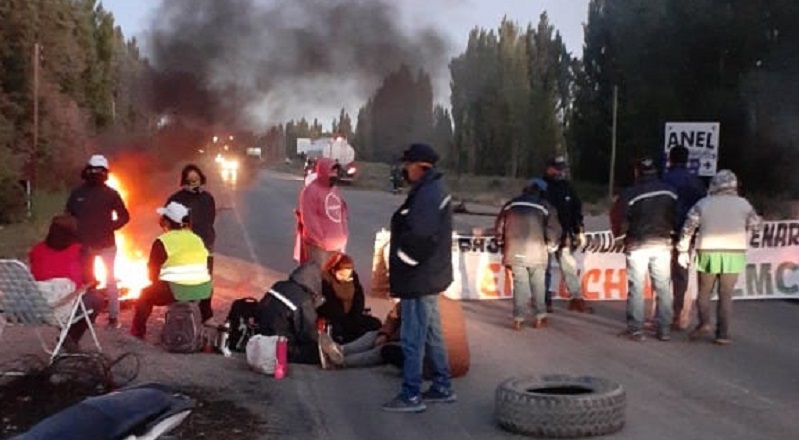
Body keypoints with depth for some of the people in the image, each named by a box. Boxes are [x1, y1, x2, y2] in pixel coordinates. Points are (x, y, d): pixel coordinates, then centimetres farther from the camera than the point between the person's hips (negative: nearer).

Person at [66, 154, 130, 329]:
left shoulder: (110, 193, -2)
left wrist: (110, 227, -7)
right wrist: (77, 232, -1)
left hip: (106, 244, -1)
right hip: (84, 245, 1)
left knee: (110, 280, 4)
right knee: (85, 280, 10)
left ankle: (113, 316, 6)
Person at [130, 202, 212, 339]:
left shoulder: (163, 242, -4)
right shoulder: (197, 239, 15)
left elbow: (152, 275, 1)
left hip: (177, 291, -6)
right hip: (203, 291, 6)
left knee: (145, 294, 18)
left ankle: (137, 332, 20)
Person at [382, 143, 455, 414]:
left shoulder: (427, 195, -19)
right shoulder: (432, 190, 14)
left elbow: (420, 237, -28)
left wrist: (402, 263, -15)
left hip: (418, 279, -11)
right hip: (429, 276, 11)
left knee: (413, 338, -4)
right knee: (431, 334, 18)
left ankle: (411, 396, 3)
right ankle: (442, 388, 28)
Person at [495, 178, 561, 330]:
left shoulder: (510, 205, 10)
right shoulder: (545, 206, 2)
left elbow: (499, 228, 11)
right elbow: (553, 232, -5)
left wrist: (503, 245, 23)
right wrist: (550, 245, 13)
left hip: (515, 253, 2)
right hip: (537, 253, -2)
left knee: (520, 285, 9)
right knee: (538, 286, 12)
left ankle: (518, 319, 6)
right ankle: (539, 318, 14)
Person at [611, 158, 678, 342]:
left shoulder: (630, 194, -11)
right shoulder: (670, 192, 0)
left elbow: (617, 219, -8)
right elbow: (677, 216, 2)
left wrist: (619, 234, 9)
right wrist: (668, 230, 13)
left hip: (637, 245, -3)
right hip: (662, 244, 3)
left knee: (636, 287, 2)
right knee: (663, 286, 10)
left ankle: (635, 329, 2)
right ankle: (664, 328, 12)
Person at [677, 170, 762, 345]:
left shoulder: (703, 204, 1)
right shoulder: (742, 204, 1)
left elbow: (688, 228, -1)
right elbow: (756, 225, 10)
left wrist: (683, 250, 5)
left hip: (708, 253, 0)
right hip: (734, 254, 1)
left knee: (704, 292, 13)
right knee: (726, 295, 7)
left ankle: (704, 324, -5)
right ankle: (722, 333, 3)